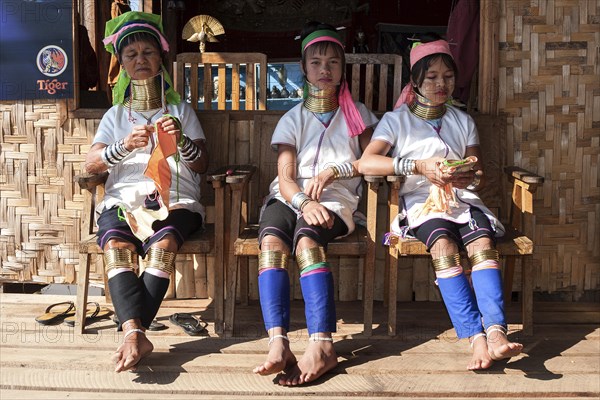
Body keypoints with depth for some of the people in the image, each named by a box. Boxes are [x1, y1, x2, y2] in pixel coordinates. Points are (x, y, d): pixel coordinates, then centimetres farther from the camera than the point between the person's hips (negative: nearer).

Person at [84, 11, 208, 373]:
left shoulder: (181, 110, 21)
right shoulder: (116, 115, 23)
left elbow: (202, 165, 11)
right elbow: (91, 163, 7)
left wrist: (182, 139, -10)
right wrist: (124, 145, -14)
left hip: (176, 200, -1)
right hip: (124, 198, 1)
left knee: (163, 241, -36)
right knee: (115, 243, -34)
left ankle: (132, 334, -40)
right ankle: (137, 335, -45)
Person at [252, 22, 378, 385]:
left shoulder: (357, 114, 17)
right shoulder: (293, 119, 15)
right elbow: (285, 179, 2)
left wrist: (333, 171, -6)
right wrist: (305, 203, -20)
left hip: (336, 201, -1)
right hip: (290, 198, 2)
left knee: (306, 238, -36)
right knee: (271, 238, -34)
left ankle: (322, 345, -44)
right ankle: (278, 344, -45)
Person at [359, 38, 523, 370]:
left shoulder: (463, 121, 23)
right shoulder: (396, 120, 11)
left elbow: (480, 177, 20)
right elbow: (366, 163, -7)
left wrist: (469, 178, -7)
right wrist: (419, 166, -17)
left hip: (463, 199, 3)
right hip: (422, 202, -3)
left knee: (483, 243, -31)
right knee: (443, 245, -35)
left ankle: (496, 332, -47)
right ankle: (476, 337, -43)